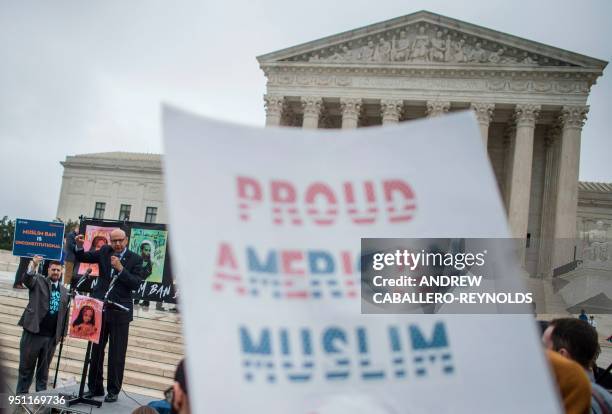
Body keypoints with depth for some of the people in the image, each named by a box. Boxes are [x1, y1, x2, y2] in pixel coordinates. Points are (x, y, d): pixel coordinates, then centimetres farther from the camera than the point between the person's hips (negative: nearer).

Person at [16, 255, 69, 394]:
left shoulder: (64, 291, 12)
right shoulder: (38, 280, 2)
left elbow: (65, 312, 14)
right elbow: (26, 279, -20)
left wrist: (63, 332, 9)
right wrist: (33, 265, -38)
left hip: (52, 336, 3)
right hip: (33, 332, -3)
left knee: (44, 368, 10)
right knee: (26, 366, 4)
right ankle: (22, 395, 12)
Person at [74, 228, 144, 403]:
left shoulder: (135, 259, -4)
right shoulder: (105, 251, 6)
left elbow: (136, 284, -12)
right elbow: (82, 258, 10)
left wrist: (120, 268, -21)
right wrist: (79, 246, -9)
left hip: (119, 311, -3)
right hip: (100, 308, 4)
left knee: (117, 354, 2)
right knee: (96, 349, 12)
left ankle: (113, 390, 12)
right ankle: (95, 387, 24)